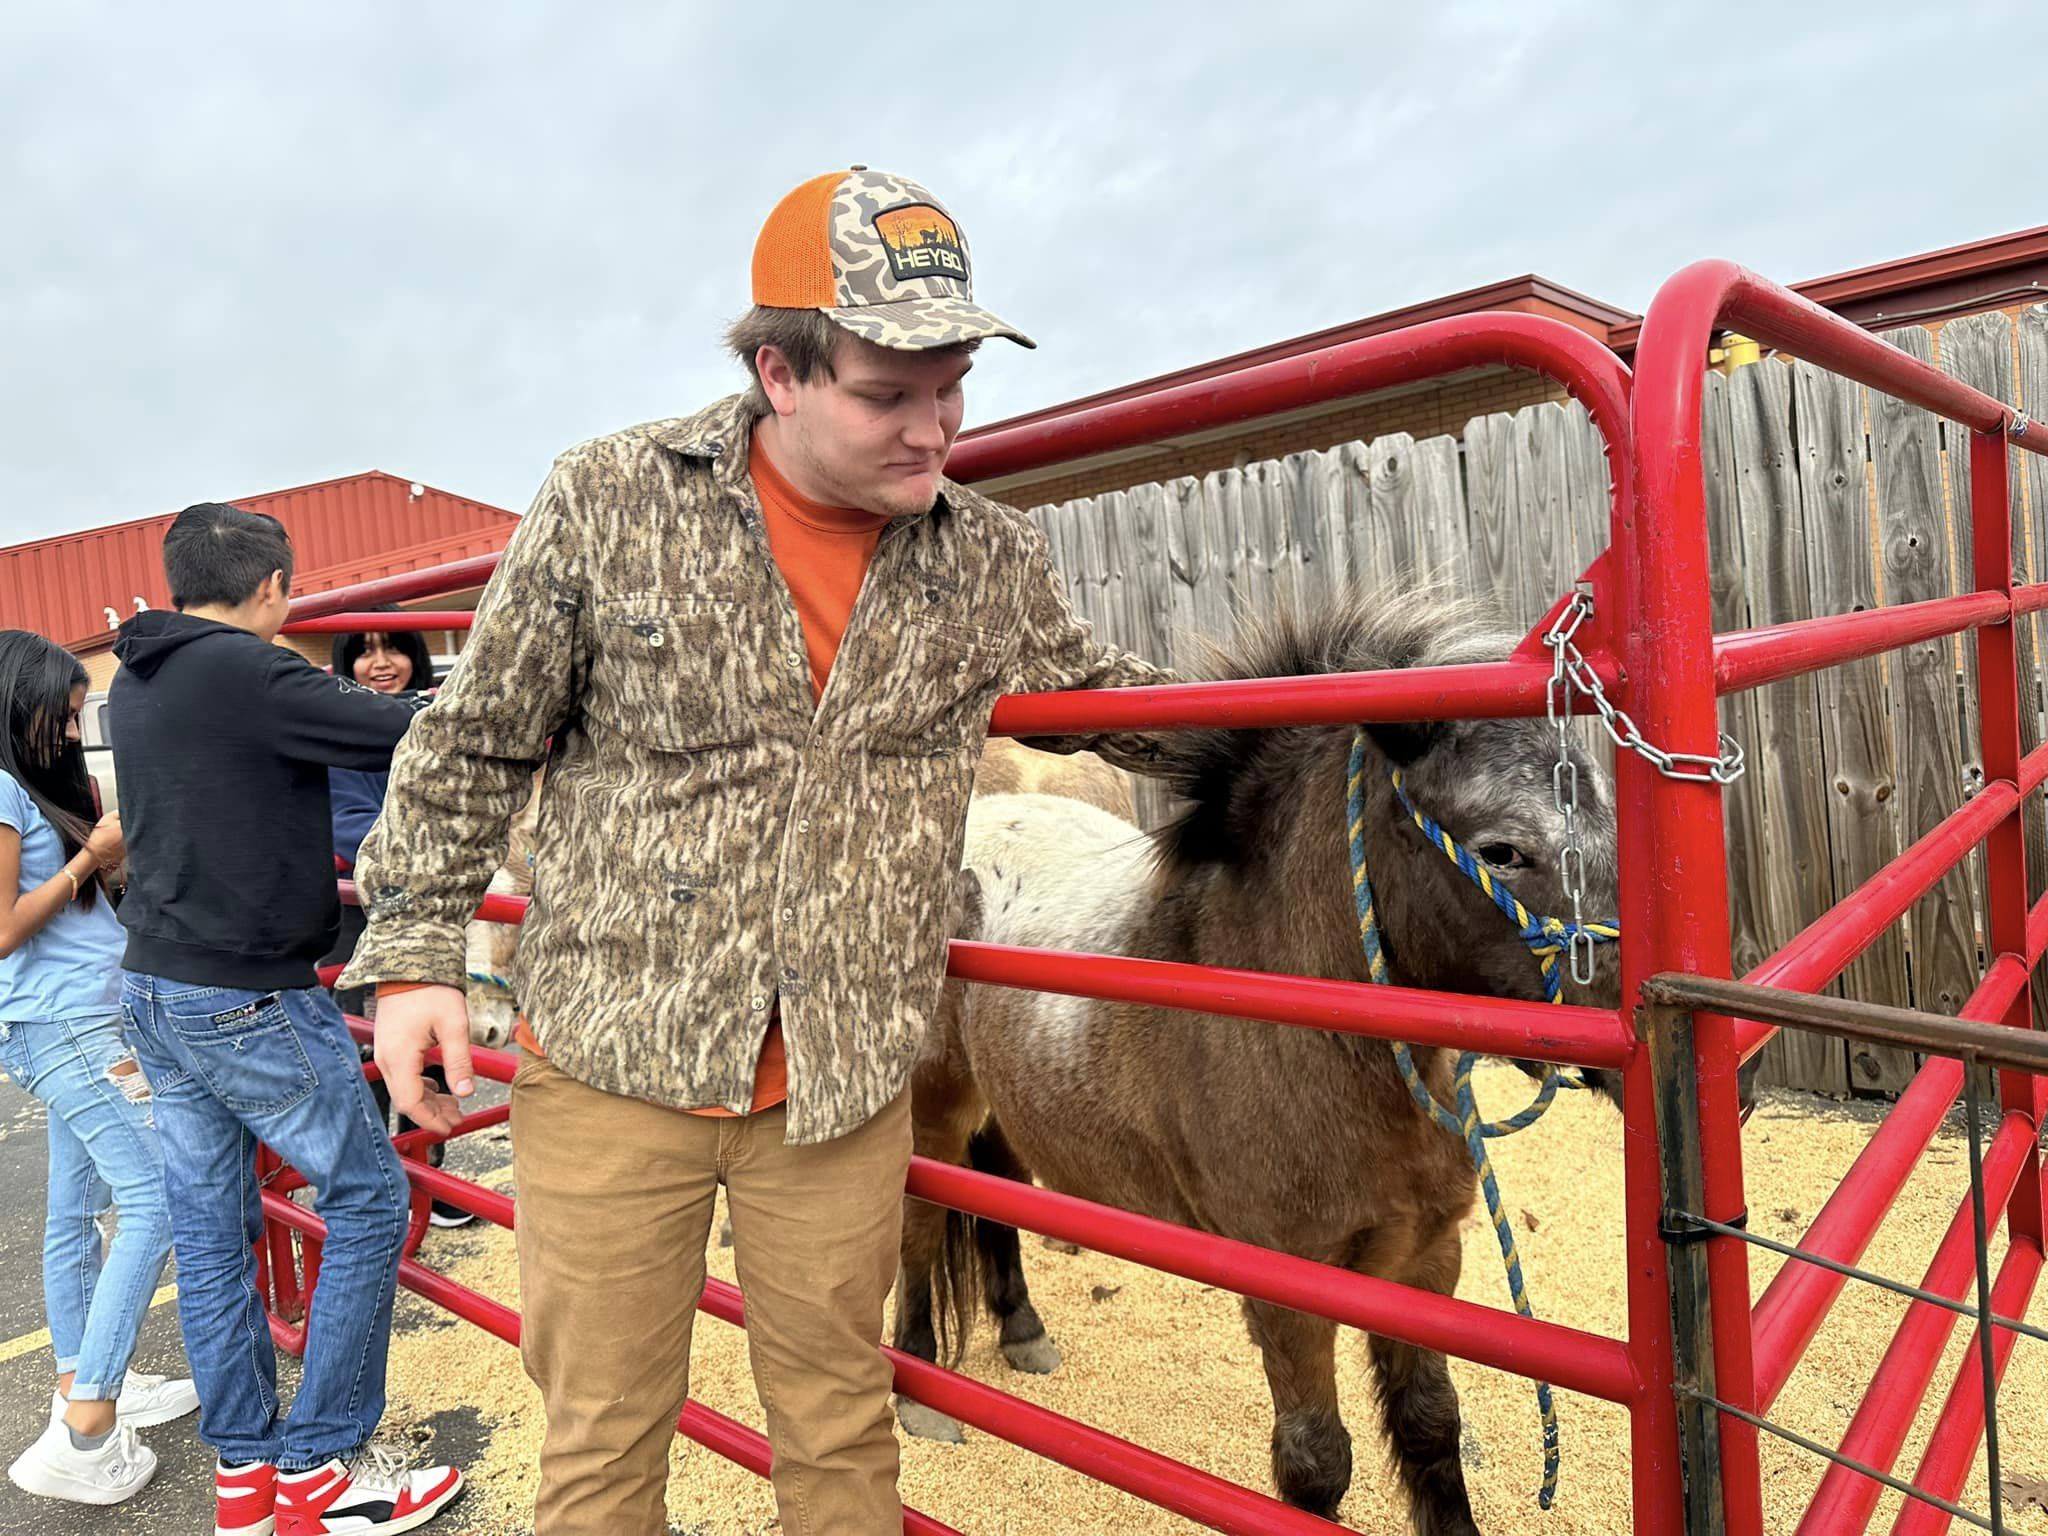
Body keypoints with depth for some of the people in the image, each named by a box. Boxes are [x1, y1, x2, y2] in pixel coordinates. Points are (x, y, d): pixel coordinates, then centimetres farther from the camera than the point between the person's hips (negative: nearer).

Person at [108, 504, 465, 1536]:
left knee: (210, 1226, 13)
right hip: (247, 999, -9)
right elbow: (398, 731, -21)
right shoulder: (246, 673, -18)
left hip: (153, 989, 9)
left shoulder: (132, 688, 10)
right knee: (369, 1197, 3)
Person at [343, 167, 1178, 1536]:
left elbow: (1110, 702, 15)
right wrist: (416, 952, -1)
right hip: (613, 1062, -1)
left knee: (840, 1426, 18)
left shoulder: (993, 560, 1)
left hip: (845, 1087, 2)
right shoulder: (609, 502, -7)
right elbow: (473, 747, 1)